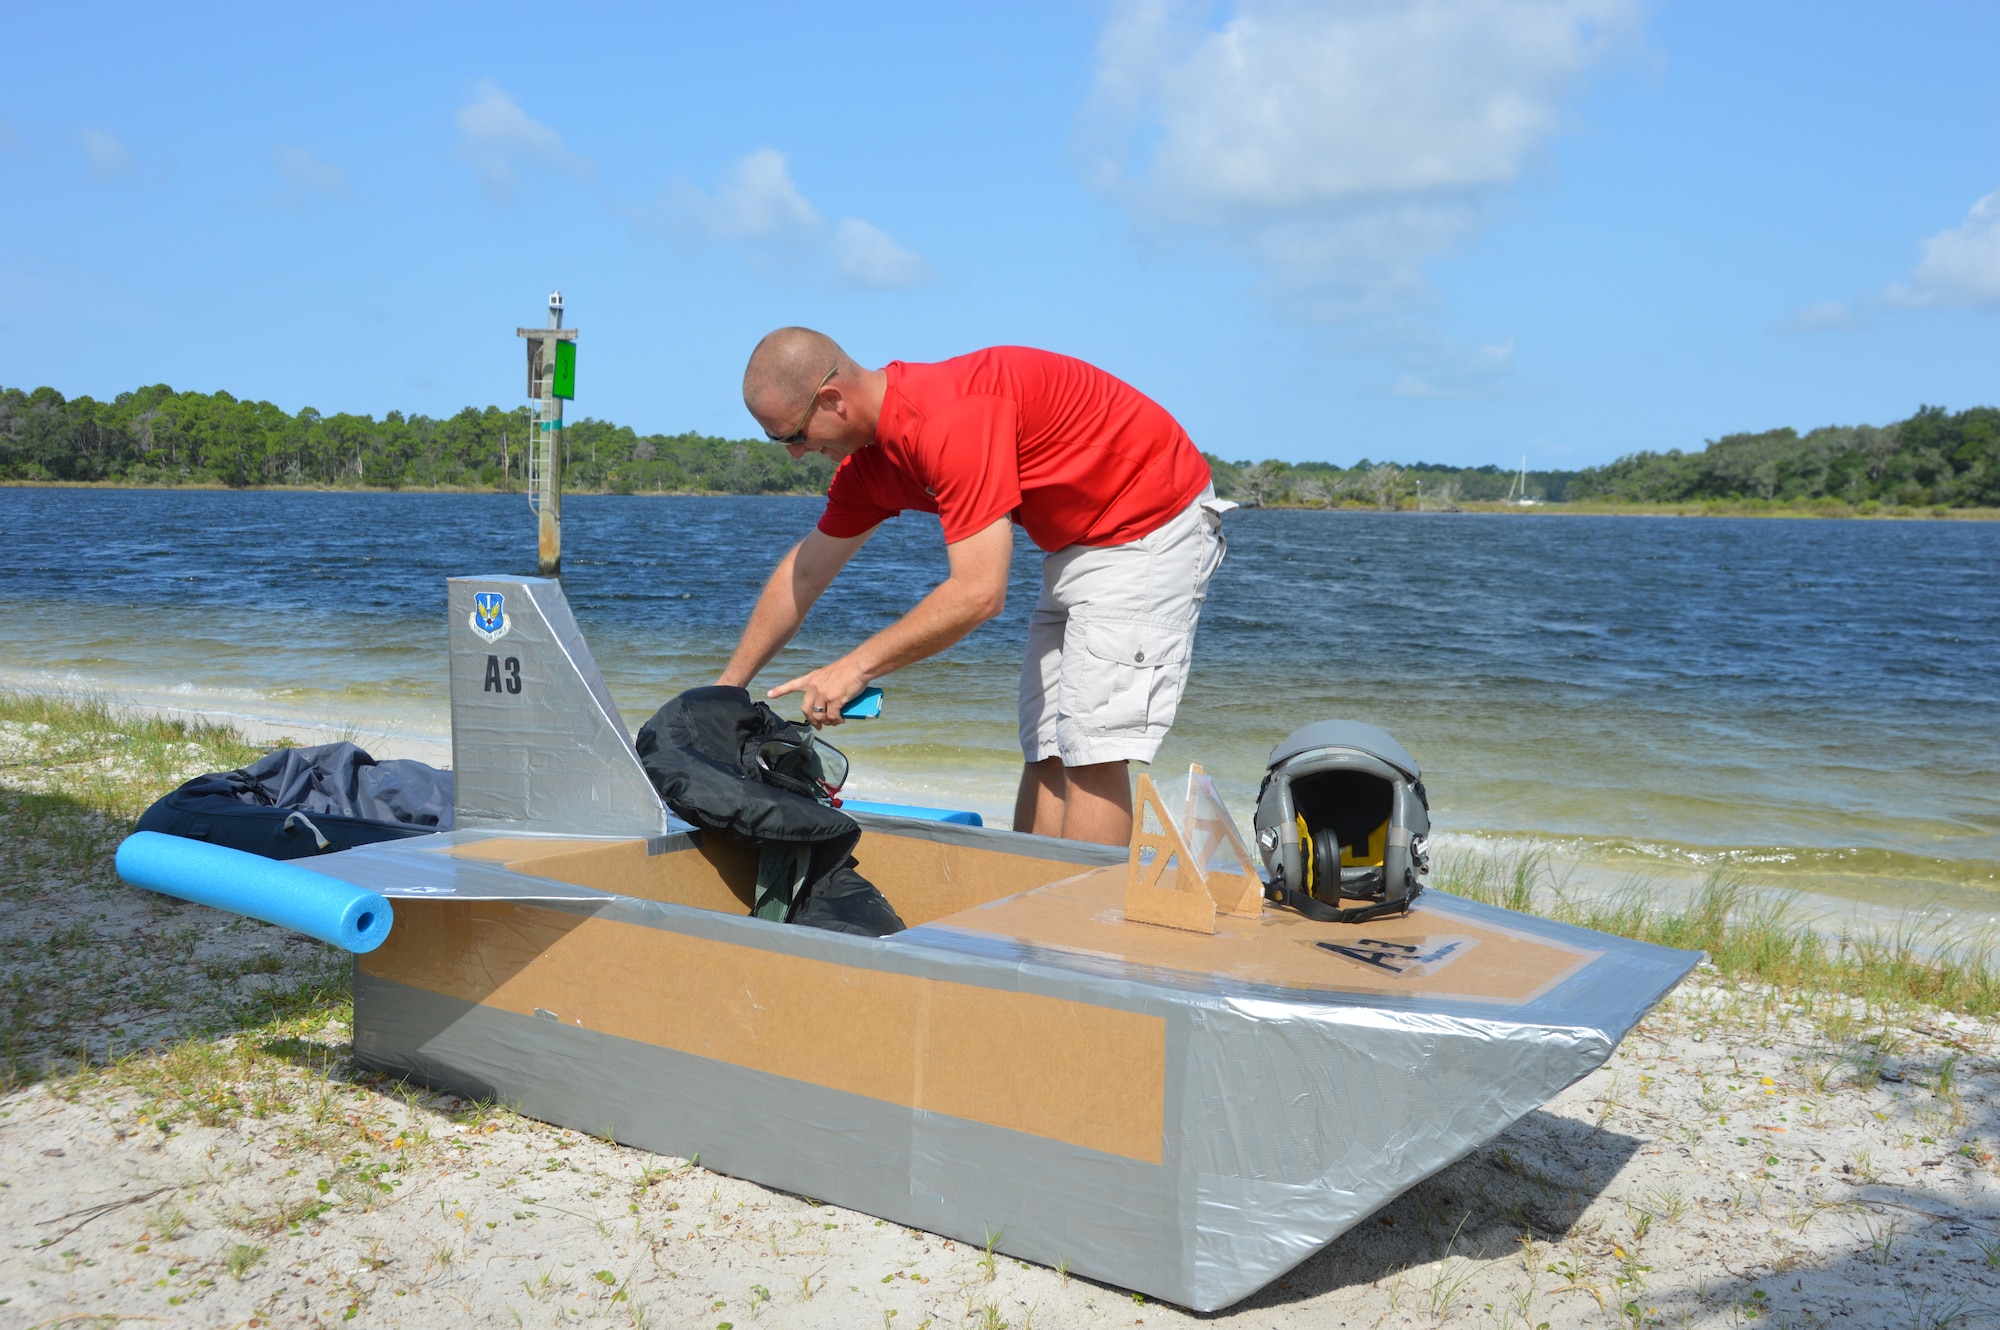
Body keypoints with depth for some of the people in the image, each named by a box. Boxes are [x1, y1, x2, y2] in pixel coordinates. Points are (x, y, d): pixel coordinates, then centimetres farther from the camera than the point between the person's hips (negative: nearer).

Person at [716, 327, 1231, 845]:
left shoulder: (950, 419, -30)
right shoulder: (869, 456, 0)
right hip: (1075, 540, 9)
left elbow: (979, 592, -32)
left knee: (1089, 747, -14)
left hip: (1151, 527, -9)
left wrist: (856, 667, -24)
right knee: (1044, 746, 7)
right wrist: (727, 687, 14)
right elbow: (805, 571, 12)